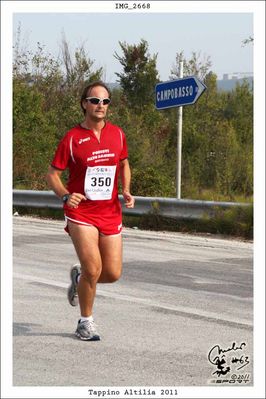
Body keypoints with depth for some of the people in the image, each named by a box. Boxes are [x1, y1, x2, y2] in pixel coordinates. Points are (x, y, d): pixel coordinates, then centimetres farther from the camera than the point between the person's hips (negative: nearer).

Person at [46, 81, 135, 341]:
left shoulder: (117, 134, 4)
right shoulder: (72, 138, -7)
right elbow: (52, 175, -3)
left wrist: (126, 192, 3)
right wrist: (66, 195, -22)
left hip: (110, 213, 4)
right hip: (81, 213, -4)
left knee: (113, 274, 2)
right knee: (93, 269, -16)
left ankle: (79, 276, 35)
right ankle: (86, 321, 7)